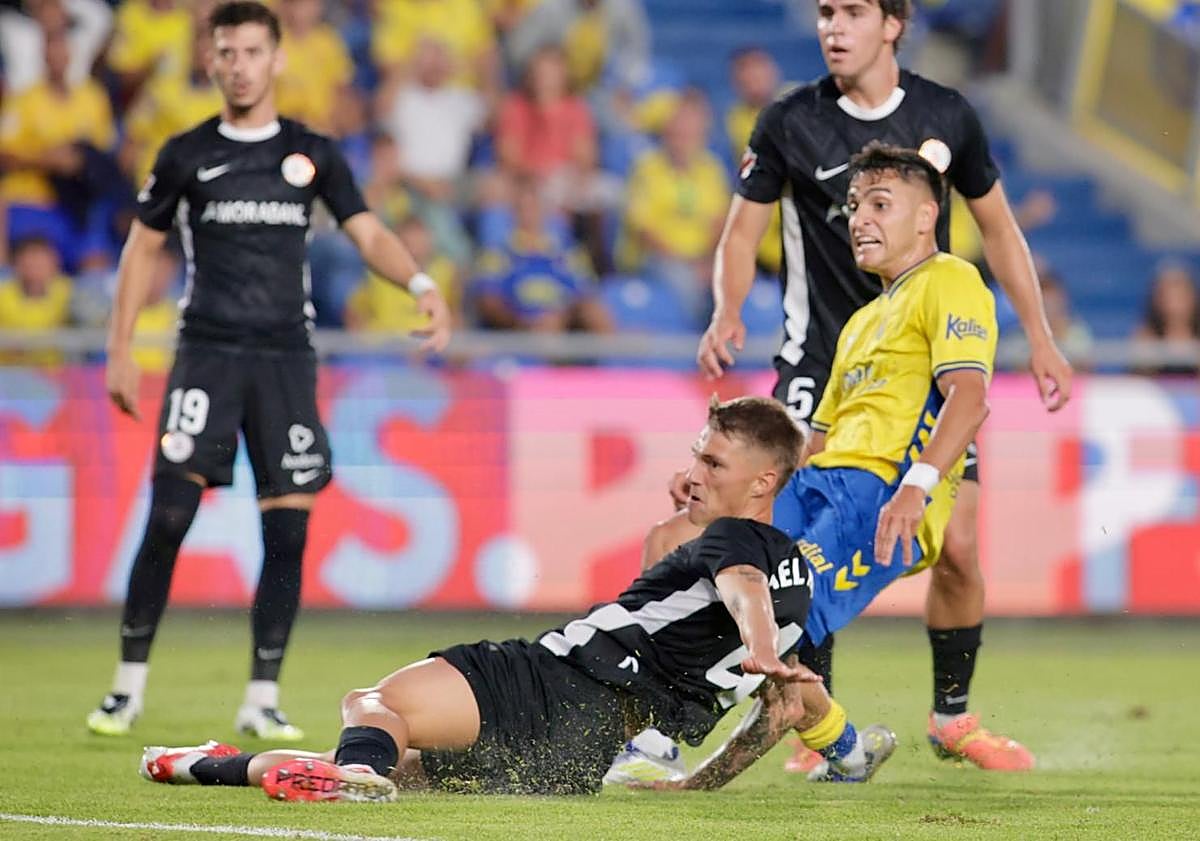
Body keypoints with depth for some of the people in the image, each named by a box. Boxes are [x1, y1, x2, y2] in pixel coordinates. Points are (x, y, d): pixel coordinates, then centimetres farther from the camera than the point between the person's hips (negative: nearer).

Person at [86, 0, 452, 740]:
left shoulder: (313, 154, 7)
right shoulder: (187, 154, 5)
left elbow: (369, 234, 3)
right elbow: (143, 248, 11)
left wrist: (421, 284, -17)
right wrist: (121, 350, 4)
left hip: (286, 359, 2)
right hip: (208, 353, -1)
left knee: (288, 532, -3)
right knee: (168, 518, -12)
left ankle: (263, 699, 7)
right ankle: (129, 687, -1)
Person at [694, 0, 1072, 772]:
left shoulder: (947, 117, 0)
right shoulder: (790, 124, -5)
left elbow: (997, 226, 12)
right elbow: (743, 230, 1)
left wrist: (1040, 339, 10)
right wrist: (727, 314, -18)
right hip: (821, 362, -2)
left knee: (957, 546, -5)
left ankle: (953, 716, 16)